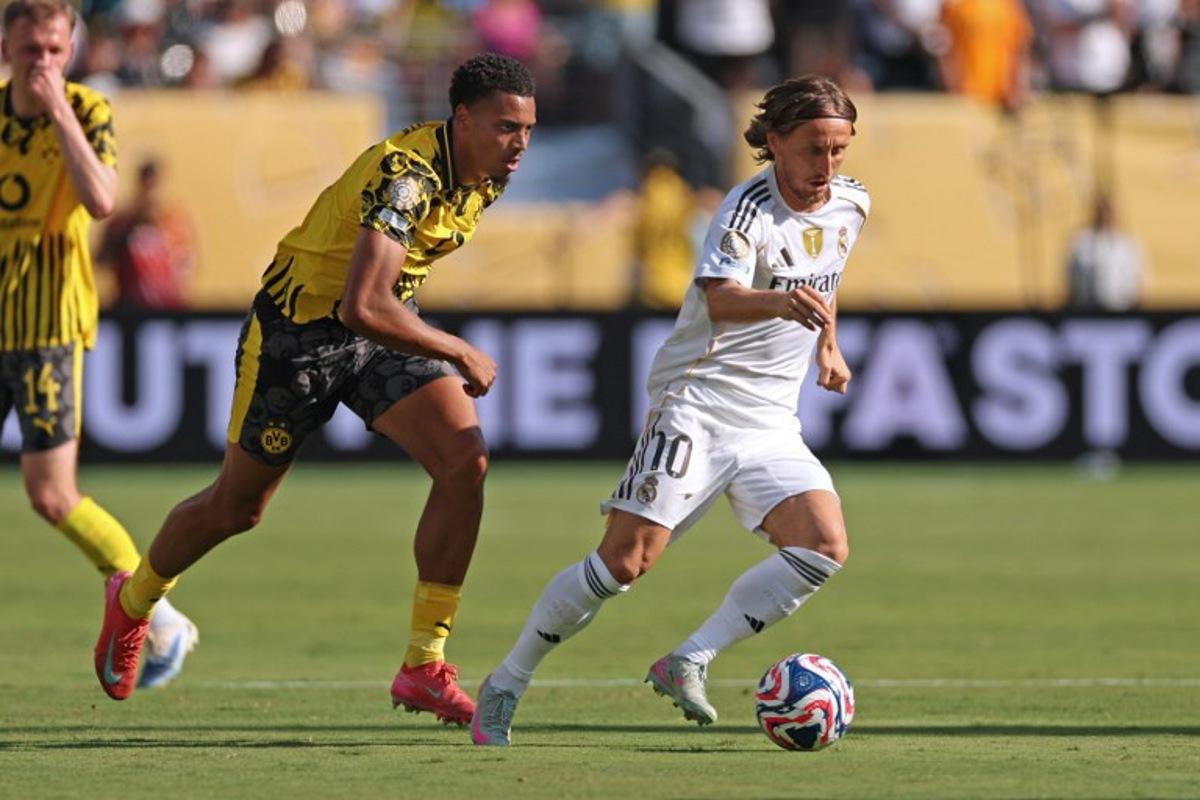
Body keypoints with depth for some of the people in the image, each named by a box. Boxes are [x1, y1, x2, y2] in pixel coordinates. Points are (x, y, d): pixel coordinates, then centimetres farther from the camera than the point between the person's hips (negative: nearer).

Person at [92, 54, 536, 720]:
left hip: (384, 327, 6)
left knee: (465, 461, -17)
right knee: (236, 506, 11)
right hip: (299, 330, -6)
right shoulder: (407, 173, -33)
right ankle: (133, 601, 42)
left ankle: (424, 666, -12)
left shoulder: (485, 177, -5)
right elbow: (364, 307, -41)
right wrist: (460, 354, -31)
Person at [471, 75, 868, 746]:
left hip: (772, 422, 7)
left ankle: (687, 663, -9)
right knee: (628, 558, -15)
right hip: (697, 401, -7)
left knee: (825, 549, -15)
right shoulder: (749, 210, -18)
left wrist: (828, 343, 28)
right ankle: (506, 685, 0)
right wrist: (777, 302, -56)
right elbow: (720, 299, -37)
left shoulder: (851, 204, 6)